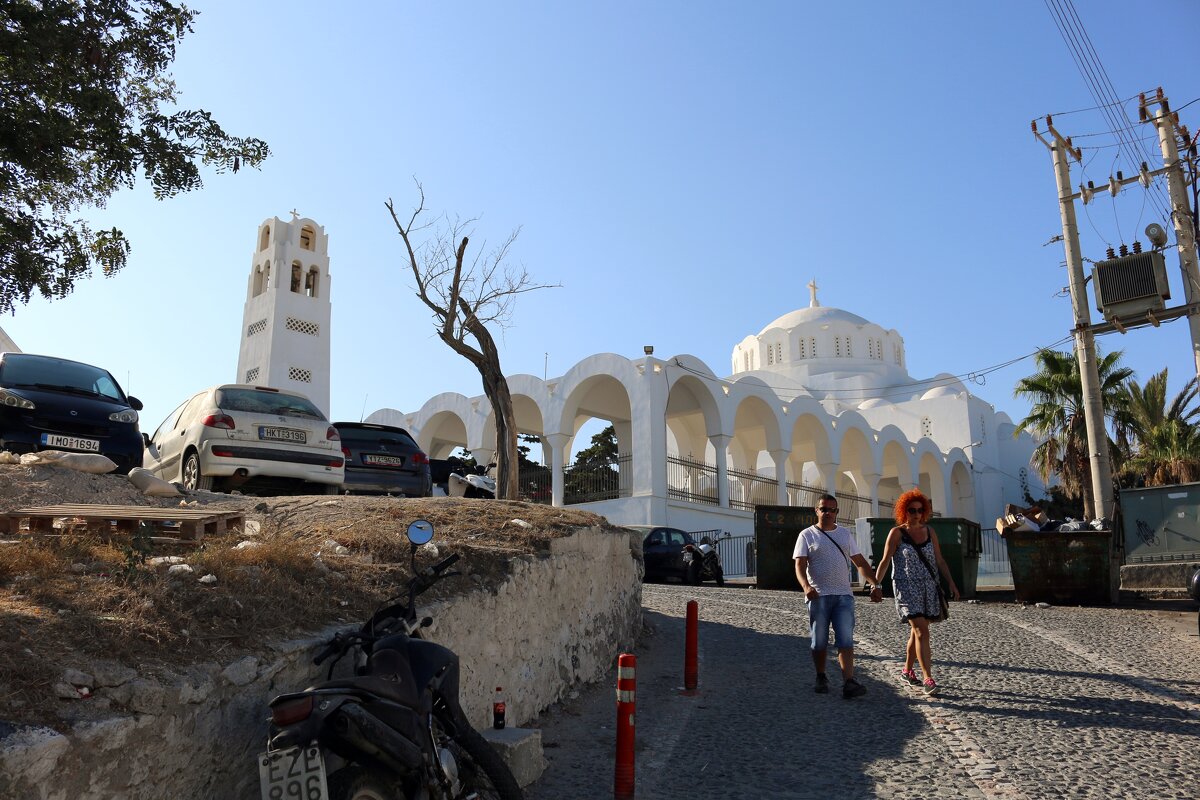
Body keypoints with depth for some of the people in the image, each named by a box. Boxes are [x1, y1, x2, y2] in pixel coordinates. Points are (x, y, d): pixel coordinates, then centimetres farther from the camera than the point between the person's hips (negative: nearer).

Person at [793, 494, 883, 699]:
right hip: (818, 596, -2)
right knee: (819, 642, 7)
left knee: (846, 642, -7)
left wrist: (874, 584, 0)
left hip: (843, 596, 2)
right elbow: (800, 565, -7)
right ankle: (821, 678, 23)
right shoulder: (807, 535, 2)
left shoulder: (845, 534, 14)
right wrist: (806, 586, -26)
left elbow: (860, 562, 13)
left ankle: (848, 683, -12)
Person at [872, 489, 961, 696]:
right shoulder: (896, 533, -5)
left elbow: (939, 560, 13)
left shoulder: (929, 532, 8)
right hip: (907, 588, -5)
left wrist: (951, 582, 6)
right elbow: (885, 561, -4)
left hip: (928, 588, 5)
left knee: (916, 631, 13)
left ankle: (907, 672, 28)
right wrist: (875, 584, -11)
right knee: (921, 632, -14)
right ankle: (928, 679, -13)